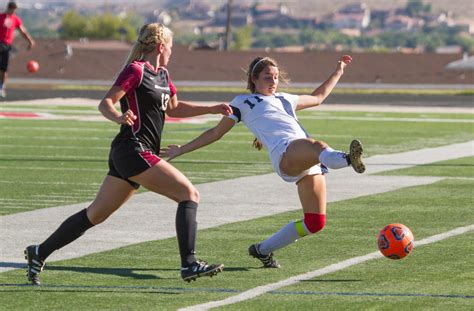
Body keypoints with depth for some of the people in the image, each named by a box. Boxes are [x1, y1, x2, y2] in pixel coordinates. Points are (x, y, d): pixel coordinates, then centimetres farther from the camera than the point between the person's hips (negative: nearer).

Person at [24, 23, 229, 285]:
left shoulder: (162, 74, 18)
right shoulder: (136, 70, -9)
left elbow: (174, 108, 32)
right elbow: (105, 103, -16)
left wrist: (212, 109, 27)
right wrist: (118, 117, -36)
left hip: (126, 155, 10)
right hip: (133, 150, -10)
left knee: (96, 214, 12)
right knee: (189, 194, -13)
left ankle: (40, 253, 17)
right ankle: (189, 264, -19)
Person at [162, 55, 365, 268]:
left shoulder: (284, 100, 37)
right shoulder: (243, 102, 22)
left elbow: (318, 97, 52)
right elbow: (216, 132, 26)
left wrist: (338, 72, 51)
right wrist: (182, 149, 25)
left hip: (310, 165, 7)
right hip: (285, 154, -7)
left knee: (315, 223, -3)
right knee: (318, 146, -41)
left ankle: (263, 250, 12)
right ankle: (346, 159, -78)